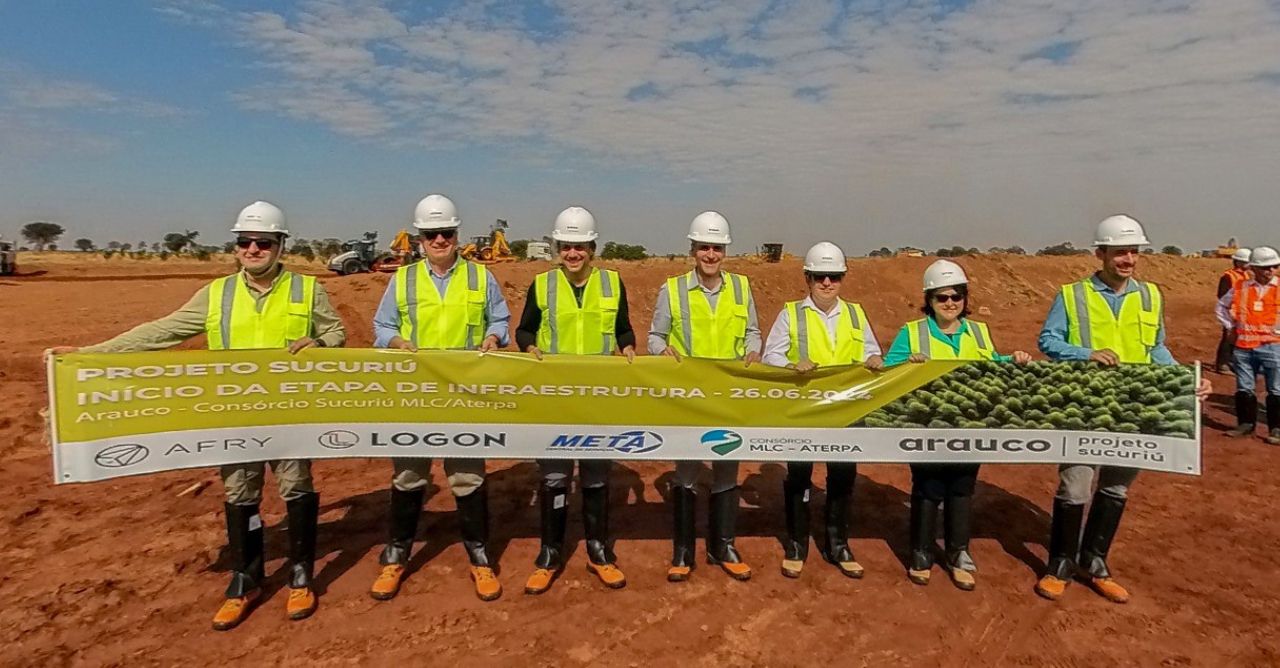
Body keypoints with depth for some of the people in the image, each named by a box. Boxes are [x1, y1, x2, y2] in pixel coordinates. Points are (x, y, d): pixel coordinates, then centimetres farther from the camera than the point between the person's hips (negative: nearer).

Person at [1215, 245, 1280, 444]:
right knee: (1244, 389, 10)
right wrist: (1230, 326, 12)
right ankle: (1246, 424, 22)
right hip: (1243, 347, 2)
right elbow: (1222, 305, 21)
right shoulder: (1240, 289, 4)